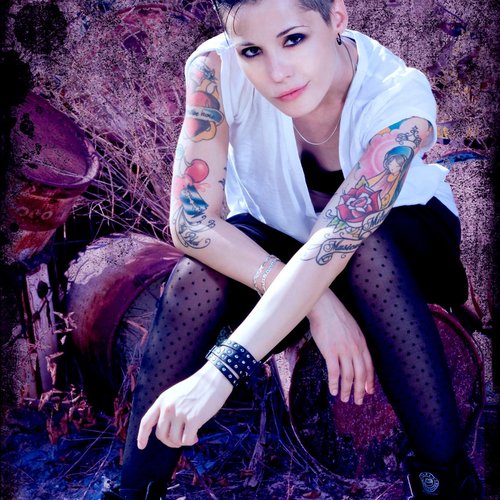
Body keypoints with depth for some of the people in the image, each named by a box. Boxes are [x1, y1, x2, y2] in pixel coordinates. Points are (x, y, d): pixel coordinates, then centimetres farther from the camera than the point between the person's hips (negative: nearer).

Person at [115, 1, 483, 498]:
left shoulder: (401, 97, -32)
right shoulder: (216, 67, -27)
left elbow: (334, 243, -43)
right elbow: (191, 221, -30)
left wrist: (218, 372, -51)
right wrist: (318, 303, -39)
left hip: (399, 246, -1)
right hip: (269, 233, 2)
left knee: (368, 246, -37)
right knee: (197, 275, -31)